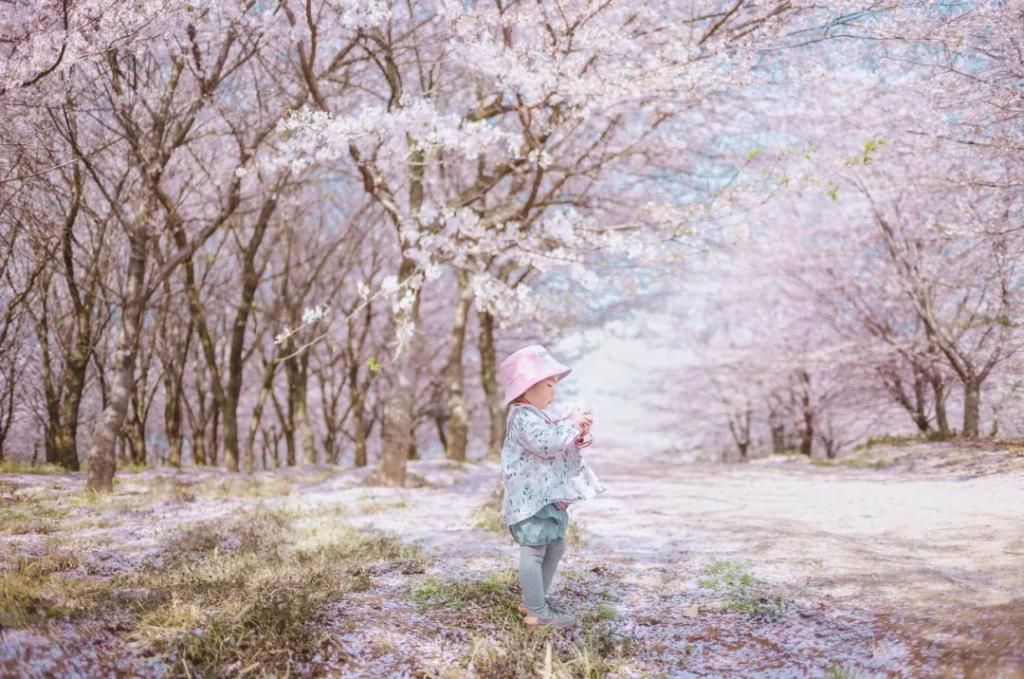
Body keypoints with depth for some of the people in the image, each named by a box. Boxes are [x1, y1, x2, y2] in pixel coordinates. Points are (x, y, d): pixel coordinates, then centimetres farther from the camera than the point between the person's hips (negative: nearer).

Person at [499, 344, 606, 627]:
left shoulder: (537, 416, 19)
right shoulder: (523, 416, -16)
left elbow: (561, 444, 27)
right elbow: (547, 443, -30)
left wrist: (578, 436, 6)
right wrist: (571, 423, -20)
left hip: (548, 497, 11)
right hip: (531, 497, -11)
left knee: (555, 548, 17)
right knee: (534, 551, -7)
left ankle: (533, 600, 28)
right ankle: (537, 612, -4)